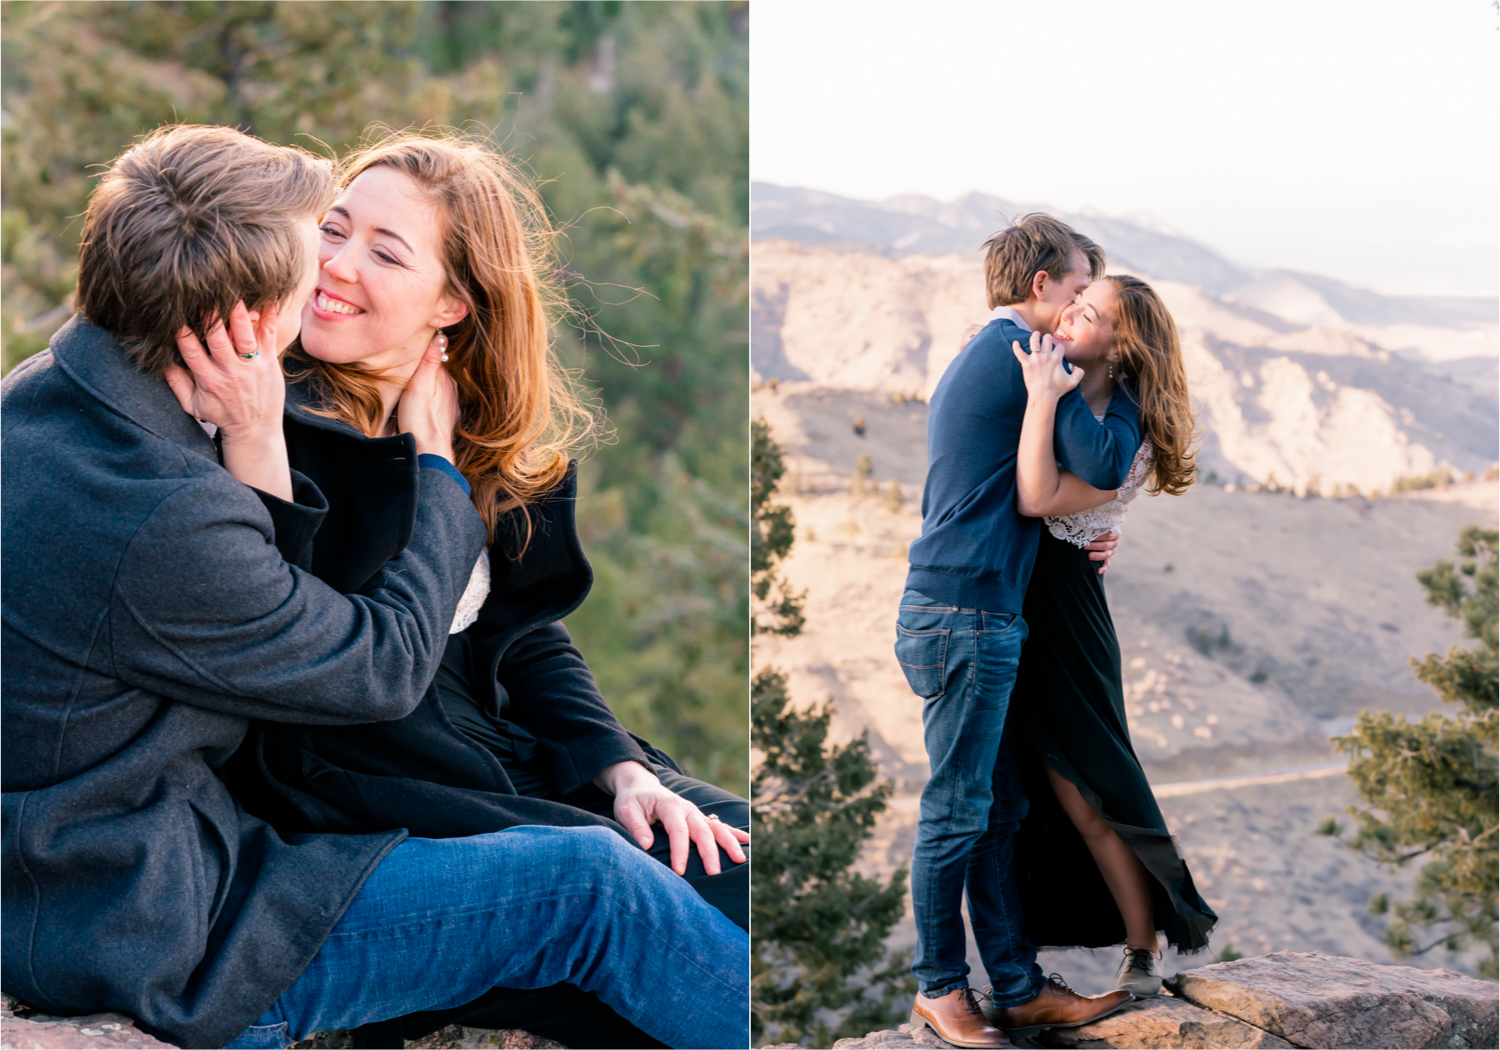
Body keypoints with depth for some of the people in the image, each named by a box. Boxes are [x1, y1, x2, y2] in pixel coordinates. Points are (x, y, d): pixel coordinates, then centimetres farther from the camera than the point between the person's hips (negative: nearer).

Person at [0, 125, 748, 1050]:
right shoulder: (160, 521, -32)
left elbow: (267, 608, 3)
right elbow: (389, 665, -15)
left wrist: (255, 450, -15)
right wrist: (435, 458, -2)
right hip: (154, 954, -9)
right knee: (587, 883, -7)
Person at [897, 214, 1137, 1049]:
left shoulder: (981, 358, 23)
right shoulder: (1029, 356, -9)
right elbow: (1103, 466, -14)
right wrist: (1130, 390, 2)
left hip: (966, 615, 10)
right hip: (967, 615, -10)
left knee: (998, 811, 11)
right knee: (959, 811, -1)